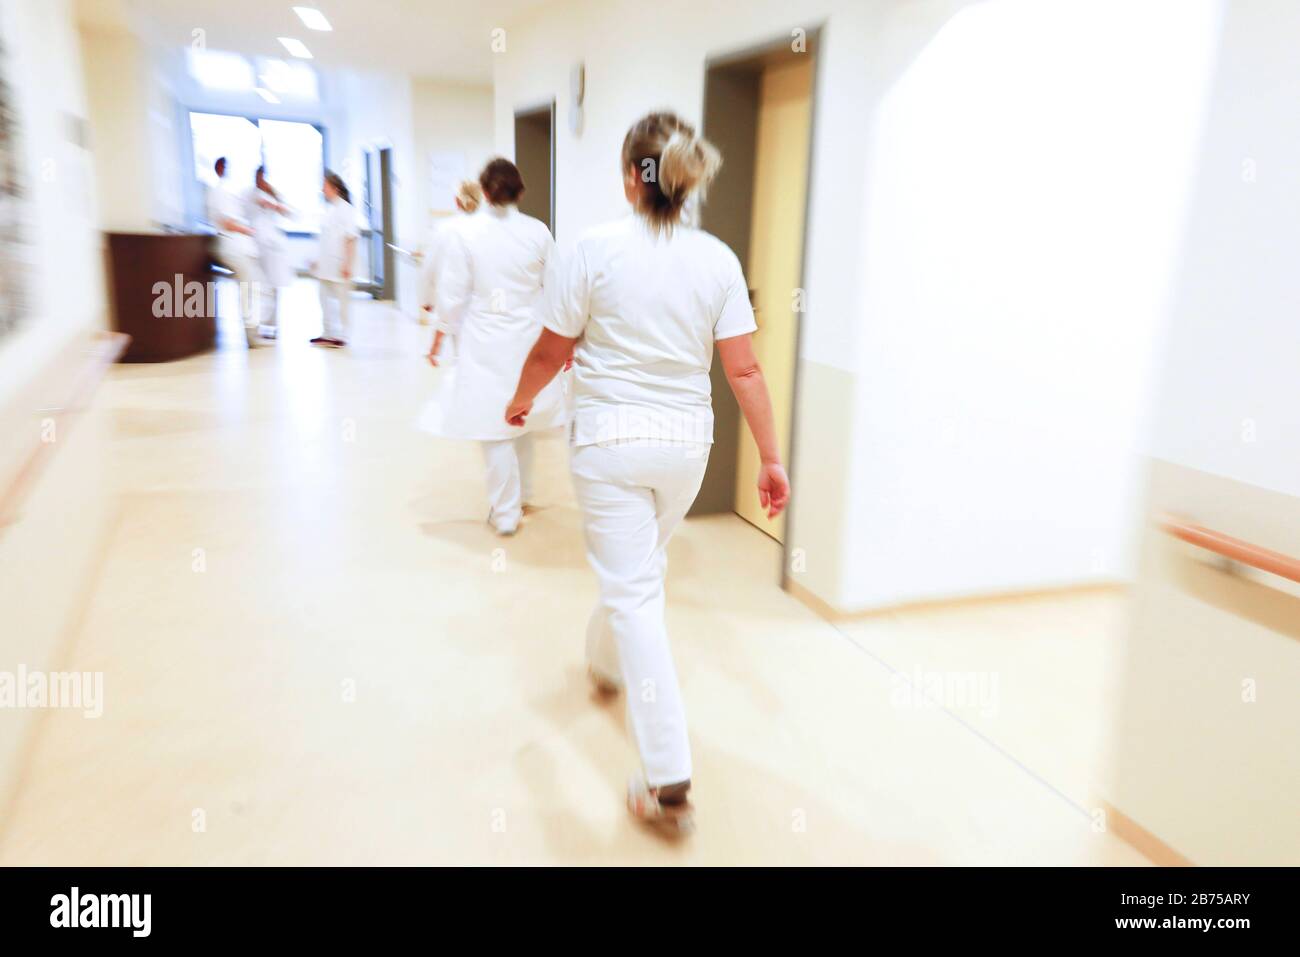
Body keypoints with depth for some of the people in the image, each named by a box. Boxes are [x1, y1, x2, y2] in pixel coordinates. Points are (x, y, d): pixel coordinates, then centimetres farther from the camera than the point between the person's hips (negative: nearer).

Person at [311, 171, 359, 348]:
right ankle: (328, 334, 20)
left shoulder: (345, 210, -13)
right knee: (326, 298, 12)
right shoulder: (329, 208, 12)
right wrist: (319, 260, 20)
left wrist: (347, 265, -19)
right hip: (326, 264, 9)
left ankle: (340, 335, 6)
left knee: (341, 299, -1)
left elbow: (351, 239, -16)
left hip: (339, 264, -9)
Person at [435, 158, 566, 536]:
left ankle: (506, 512, 12)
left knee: (495, 427, 5)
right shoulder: (539, 232, -3)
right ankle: (520, 496, 35)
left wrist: (443, 334, 8)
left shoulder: (463, 231, -9)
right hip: (529, 340, 3)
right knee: (522, 421, 20)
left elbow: (453, 295, -7)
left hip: (485, 344, -3)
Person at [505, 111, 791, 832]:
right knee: (639, 570, 27)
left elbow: (552, 349, -4)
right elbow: (744, 370, -5)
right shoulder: (718, 260, -1)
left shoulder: (598, 247, -10)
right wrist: (770, 458, 1)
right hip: (686, 440, 4)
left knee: (634, 592, 0)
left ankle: (669, 780, 0)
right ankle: (606, 663, 54)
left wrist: (521, 400, 15)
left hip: (609, 436, -4)